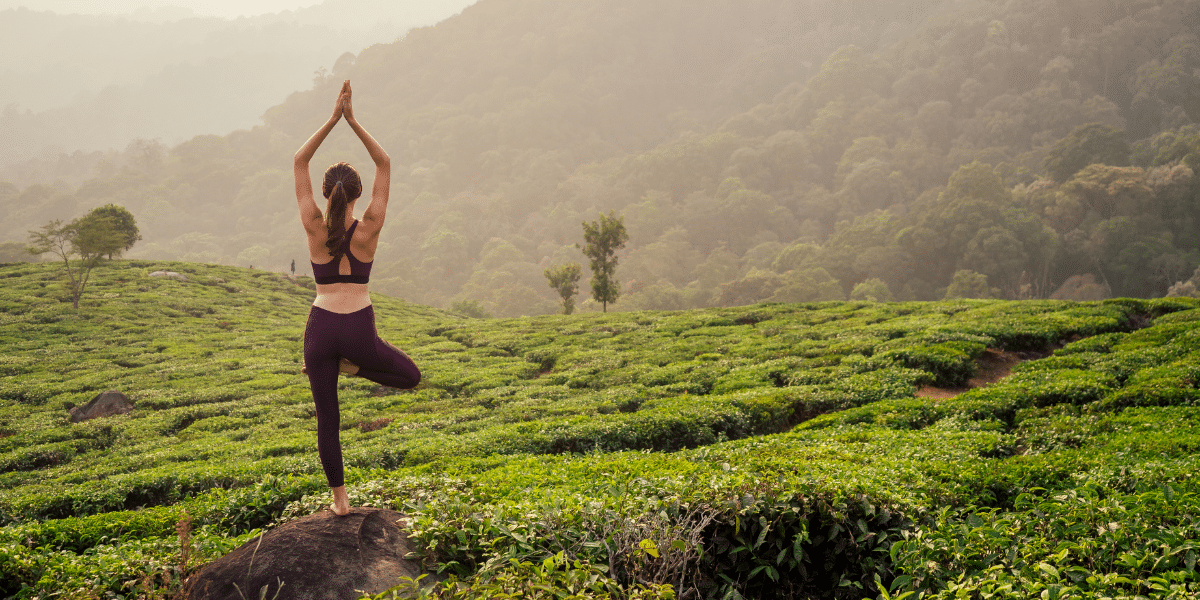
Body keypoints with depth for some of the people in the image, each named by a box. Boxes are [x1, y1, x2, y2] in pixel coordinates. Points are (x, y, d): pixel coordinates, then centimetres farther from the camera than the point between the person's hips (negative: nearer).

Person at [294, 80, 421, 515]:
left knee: (327, 420, 13)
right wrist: (353, 121, -4)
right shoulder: (368, 229, -5)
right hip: (359, 330, -2)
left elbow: (299, 161, 3)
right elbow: (384, 165, 1)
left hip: (321, 328, 2)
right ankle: (350, 366, 4)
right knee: (411, 376, 24)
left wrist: (334, 118, -2)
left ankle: (339, 497, 16)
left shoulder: (315, 228, -3)